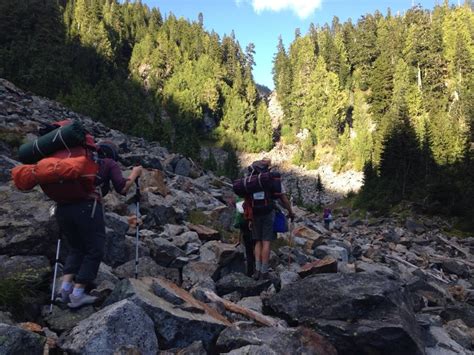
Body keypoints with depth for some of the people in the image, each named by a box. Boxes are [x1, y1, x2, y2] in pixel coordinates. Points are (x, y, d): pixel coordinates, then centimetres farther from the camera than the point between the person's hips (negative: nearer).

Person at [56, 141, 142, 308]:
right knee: (94, 251, 11)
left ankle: (65, 288, 14)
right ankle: (77, 295, 9)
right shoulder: (110, 164, 15)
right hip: (87, 208, -5)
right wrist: (134, 174, 16)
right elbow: (122, 188, 2)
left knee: (76, 248, 24)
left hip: (63, 207, 6)